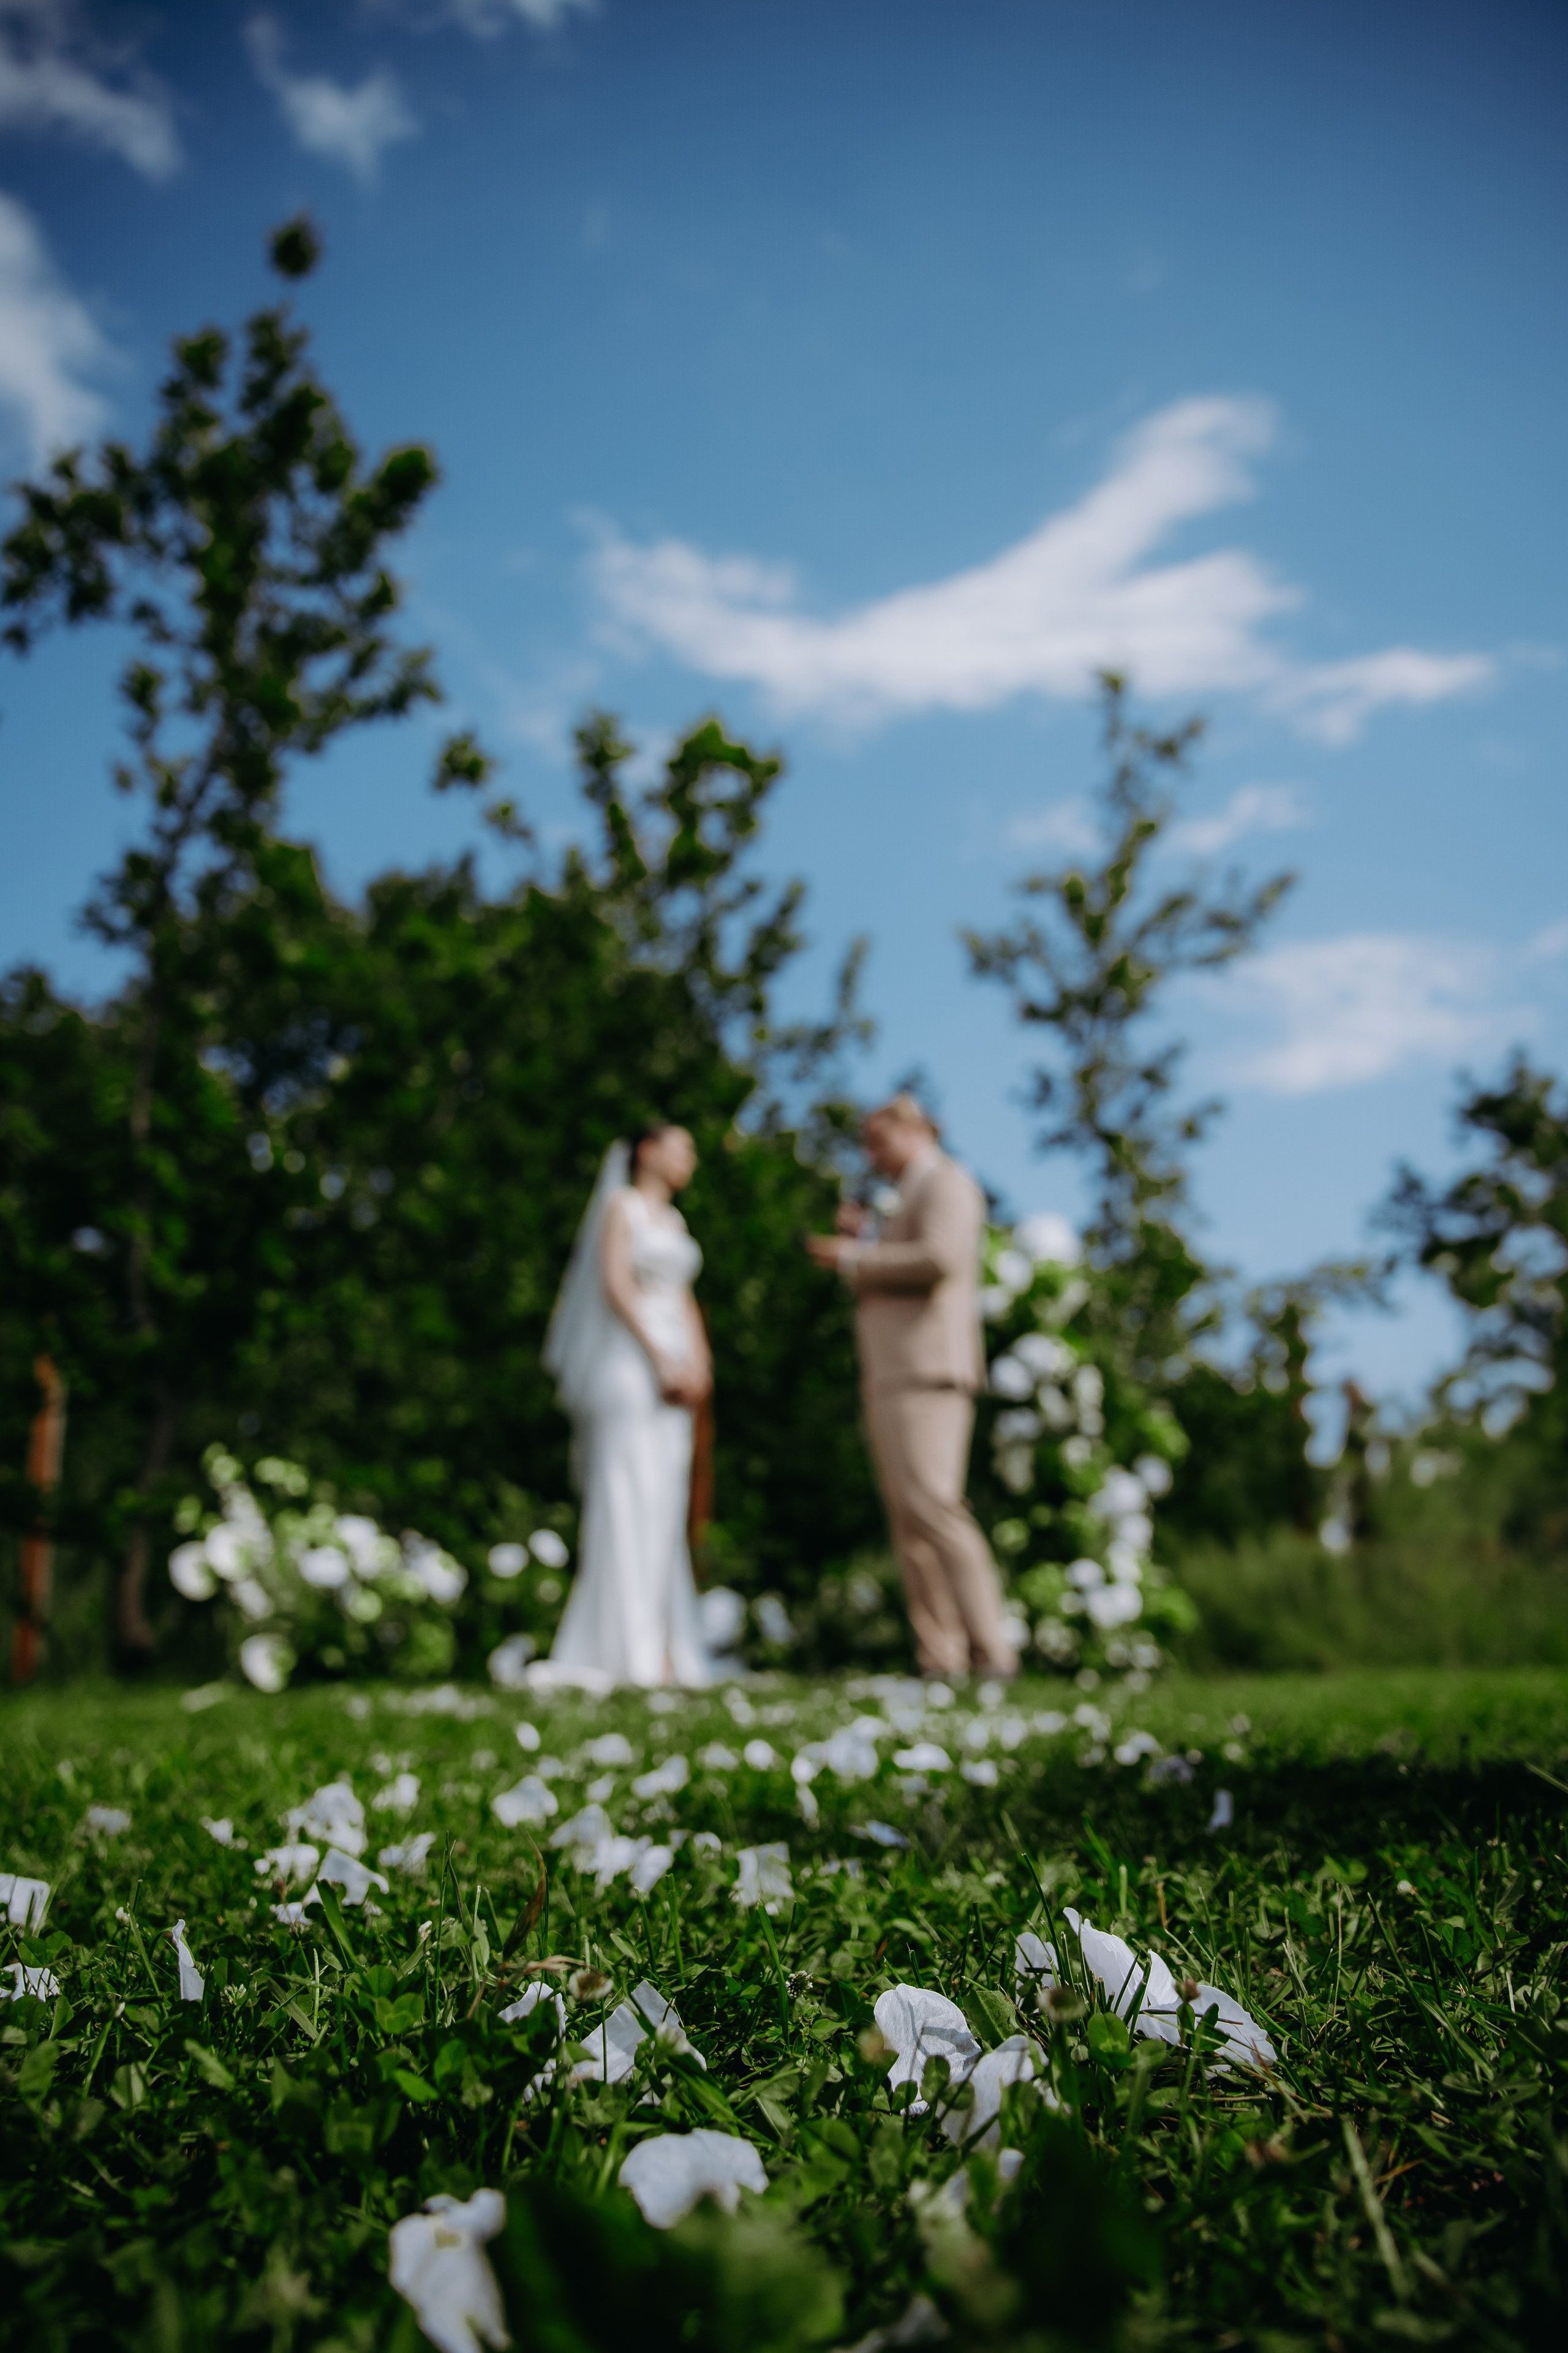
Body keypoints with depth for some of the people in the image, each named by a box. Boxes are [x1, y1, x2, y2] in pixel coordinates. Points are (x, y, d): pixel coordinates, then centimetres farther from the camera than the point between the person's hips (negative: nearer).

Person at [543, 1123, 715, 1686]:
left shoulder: (674, 1222, 22)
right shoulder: (621, 1204, 0)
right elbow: (615, 1285, -11)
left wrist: (699, 1365, 1)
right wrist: (661, 1361, -17)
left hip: (670, 1373, 8)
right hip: (628, 1363, -8)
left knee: (663, 1510, 4)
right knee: (630, 1504, -11)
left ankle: (664, 1655, 4)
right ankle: (633, 1654, -13)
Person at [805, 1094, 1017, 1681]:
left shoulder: (947, 1183, -2)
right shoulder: (913, 1199, 28)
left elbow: (940, 1260, -20)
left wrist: (853, 1259, -11)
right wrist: (865, 1244, 19)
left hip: (928, 1371, -10)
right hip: (889, 1379, 10)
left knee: (933, 1506, -19)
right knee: (908, 1522, 1)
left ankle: (991, 1650, -20)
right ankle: (940, 1660, -3)